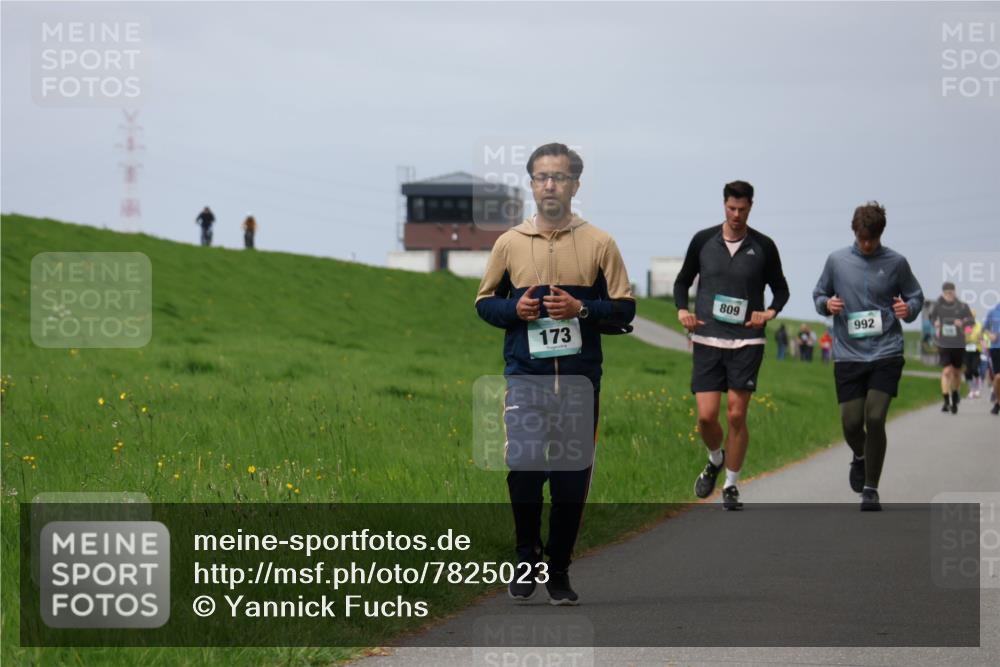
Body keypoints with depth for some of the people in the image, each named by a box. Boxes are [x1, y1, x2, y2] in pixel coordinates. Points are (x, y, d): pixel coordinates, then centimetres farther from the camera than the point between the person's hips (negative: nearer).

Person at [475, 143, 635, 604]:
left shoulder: (599, 244, 4)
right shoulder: (509, 243, 6)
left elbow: (624, 308, 5)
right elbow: (484, 302, 14)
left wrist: (582, 309, -12)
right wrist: (514, 310, -7)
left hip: (580, 377, 0)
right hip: (526, 376, 0)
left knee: (572, 478, 3)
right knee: (523, 467, -11)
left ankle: (558, 571, 15)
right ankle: (527, 561, 8)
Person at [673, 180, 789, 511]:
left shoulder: (763, 247, 1)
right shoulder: (703, 241, 4)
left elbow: (780, 288, 13)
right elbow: (683, 281, 15)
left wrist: (770, 313, -7)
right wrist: (682, 310, -3)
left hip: (746, 341, -1)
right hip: (707, 339, 1)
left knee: (737, 415, -4)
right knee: (706, 415, -6)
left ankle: (731, 486, 10)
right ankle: (715, 460, 26)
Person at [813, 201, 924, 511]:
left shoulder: (896, 263, 1)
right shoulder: (837, 260, 3)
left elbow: (915, 296, 12)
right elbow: (818, 294, 14)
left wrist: (909, 309, -10)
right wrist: (826, 304, -8)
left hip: (886, 353, -1)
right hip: (848, 354, 1)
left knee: (875, 419, -12)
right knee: (851, 422, -1)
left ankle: (871, 490, 1)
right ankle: (860, 457, 36)